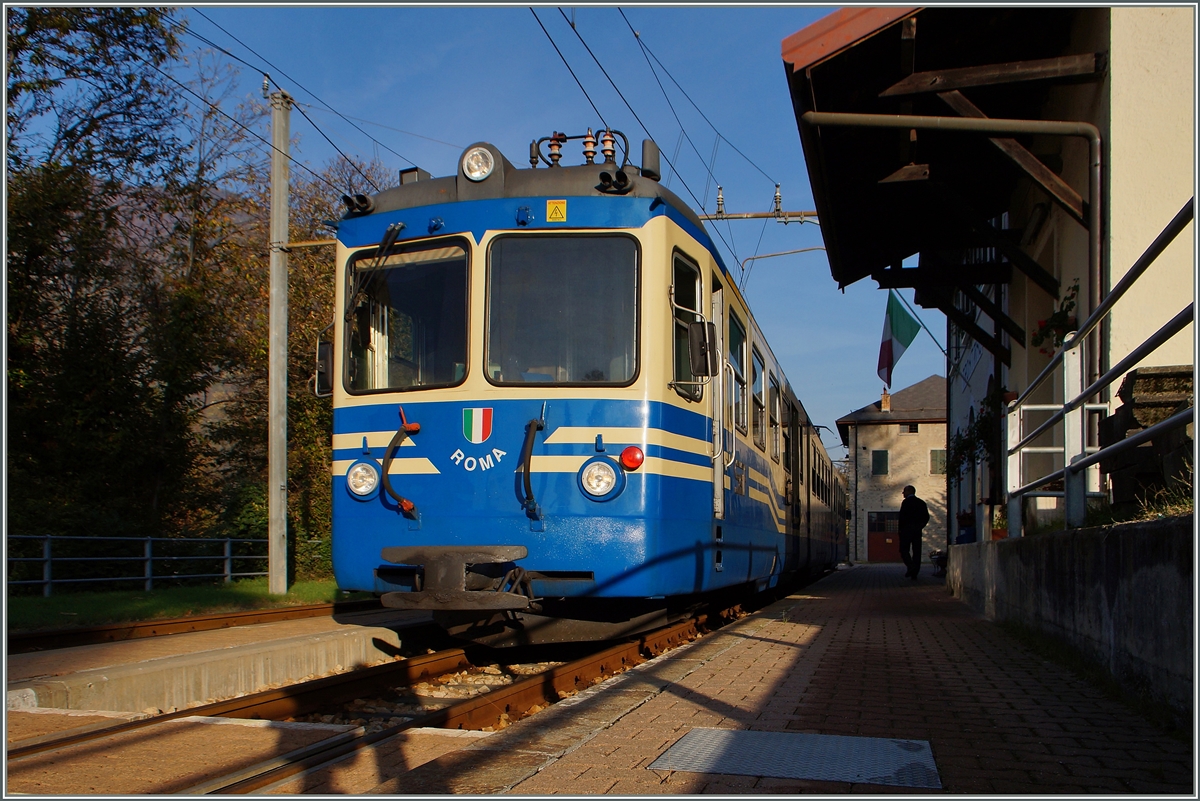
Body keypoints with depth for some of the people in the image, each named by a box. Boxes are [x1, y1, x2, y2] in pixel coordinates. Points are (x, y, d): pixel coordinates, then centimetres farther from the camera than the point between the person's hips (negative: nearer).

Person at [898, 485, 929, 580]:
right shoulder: (921, 503, 11)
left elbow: (902, 517, -13)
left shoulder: (906, 502, -7)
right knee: (916, 551, 5)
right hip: (918, 531, 6)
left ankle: (911, 566, -22)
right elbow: (926, 517, 11)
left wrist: (900, 529, -6)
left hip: (907, 529, -6)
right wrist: (920, 527, 17)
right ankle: (914, 573, 4)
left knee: (904, 550, 0)